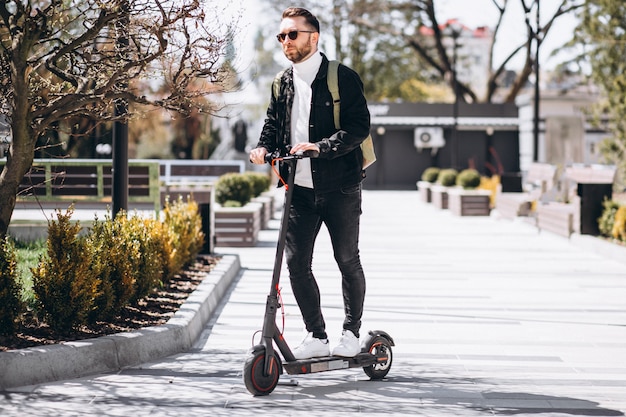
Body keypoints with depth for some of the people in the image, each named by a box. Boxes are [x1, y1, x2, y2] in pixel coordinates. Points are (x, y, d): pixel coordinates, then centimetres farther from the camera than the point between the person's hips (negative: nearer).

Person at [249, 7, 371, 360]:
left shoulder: (343, 78, -6)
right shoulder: (283, 84, 12)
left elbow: (359, 126, -14)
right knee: (296, 263, 1)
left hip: (339, 188, -5)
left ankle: (352, 333, 21)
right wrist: (264, 148, -3)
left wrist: (321, 146, -26)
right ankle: (317, 337, 12)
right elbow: (273, 125, 19)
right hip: (300, 189, 5)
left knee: (347, 261, 5)